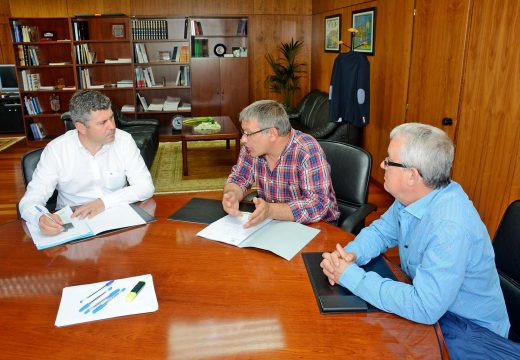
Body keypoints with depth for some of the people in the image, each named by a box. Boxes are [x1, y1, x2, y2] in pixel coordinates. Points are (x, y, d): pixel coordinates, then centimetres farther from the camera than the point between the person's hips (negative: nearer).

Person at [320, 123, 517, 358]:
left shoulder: (450, 227, -34)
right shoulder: (412, 196, -8)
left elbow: (424, 308, -35)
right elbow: (381, 231, 6)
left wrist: (351, 276, -29)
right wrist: (351, 253, -15)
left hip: (469, 328, -7)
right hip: (428, 299, 7)